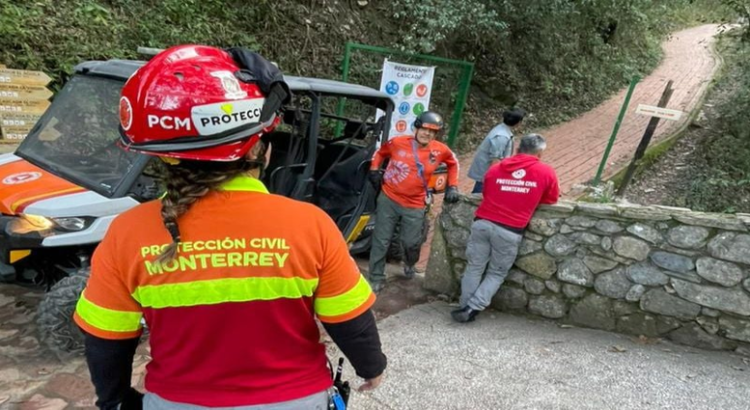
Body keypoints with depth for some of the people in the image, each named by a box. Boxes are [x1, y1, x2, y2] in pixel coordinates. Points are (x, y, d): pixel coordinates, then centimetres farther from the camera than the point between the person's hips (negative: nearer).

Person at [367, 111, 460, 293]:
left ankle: (410, 264, 43)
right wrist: (374, 170, -1)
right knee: (381, 241, 4)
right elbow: (380, 153, 10)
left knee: (411, 243, 6)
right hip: (388, 199, 0)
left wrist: (452, 186, 5)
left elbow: (453, 164, 13)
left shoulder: (441, 150, -8)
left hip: (415, 206, 1)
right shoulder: (398, 142, -10)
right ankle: (376, 278, 20)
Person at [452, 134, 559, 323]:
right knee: (497, 274, 14)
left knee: (474, 268, 16)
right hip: (510, 231, -2)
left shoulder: (495, 168, 14)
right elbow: (551, 200, 17)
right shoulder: (547, 172, 5)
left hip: (482, 223, 2)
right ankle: (472, 308, 6)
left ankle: (464, 306, 19)